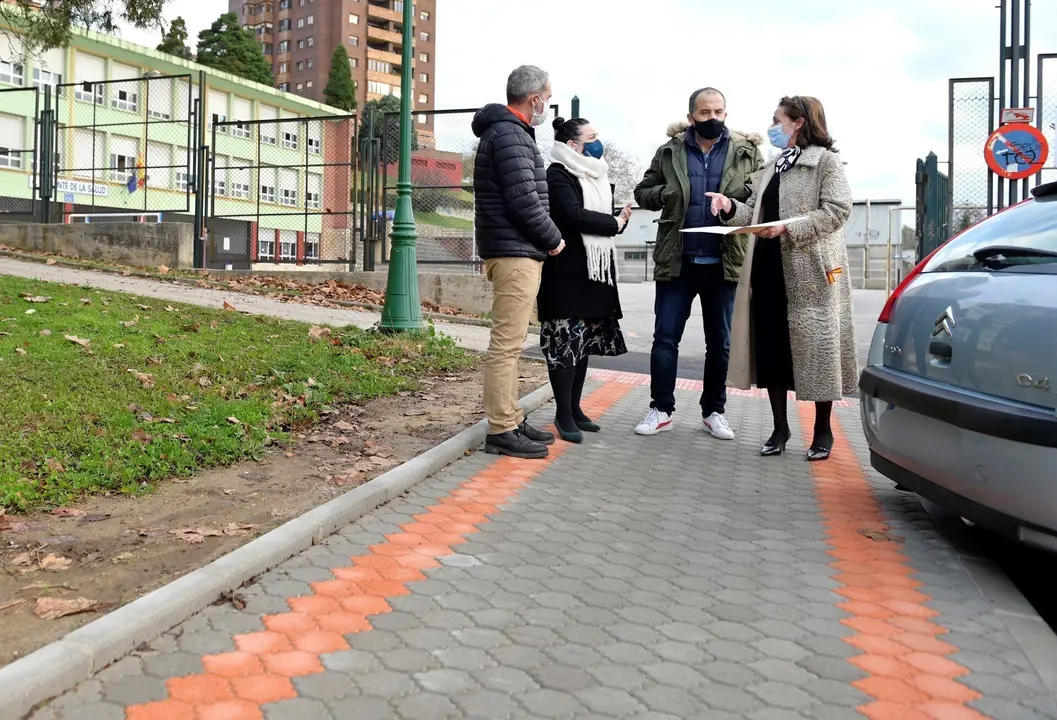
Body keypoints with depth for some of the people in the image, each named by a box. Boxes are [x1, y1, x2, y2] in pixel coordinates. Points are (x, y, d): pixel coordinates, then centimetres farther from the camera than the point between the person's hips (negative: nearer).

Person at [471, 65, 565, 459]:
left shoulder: (509, 132, 20)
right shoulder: (510, 135, -13)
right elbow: (525, 201, -19)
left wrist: (545, 239, 11)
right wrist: (554, 240, -6)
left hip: (516, 252, 11)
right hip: (516, 253, -11)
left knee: (509, 342, 13)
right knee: (507, 343, -9)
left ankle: (511, 419, 21)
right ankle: (501, 431, -5)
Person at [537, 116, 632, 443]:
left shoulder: (596, 177, 21)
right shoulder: (557, 175, -9)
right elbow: (574, 216, -21)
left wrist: (620, 217, -2)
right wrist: (615, 223, -11)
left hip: (595, 270, 9)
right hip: (567, 271, -9)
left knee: (584, 341, 10)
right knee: (565, 341, -7)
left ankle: (575, 408, 18)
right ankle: (563, 413, -1)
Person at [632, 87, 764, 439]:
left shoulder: (747, 153, 4)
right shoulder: (669, 152, 4)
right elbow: (642, 192, 10)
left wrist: (743, 197, -15)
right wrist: (665, 194, -10)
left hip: (722, 263, 0)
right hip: (677, 261, 0)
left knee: (719, 342, 9)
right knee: (665, 338, 1)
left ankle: (714, 411, 22)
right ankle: (661, 409, 13)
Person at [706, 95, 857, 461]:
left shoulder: (826, 161, -3)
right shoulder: (772, 167, 19)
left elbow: (837, 211, -13)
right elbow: (756, 213, 16)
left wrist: (788, 227, -21)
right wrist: (731, 207, -4)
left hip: (810, 270, -6)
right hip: (768, 267, 7)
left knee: (815, 345, 0)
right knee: (771, 346, 6)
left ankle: (823, 430, 13)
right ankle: (779, 426, 17)